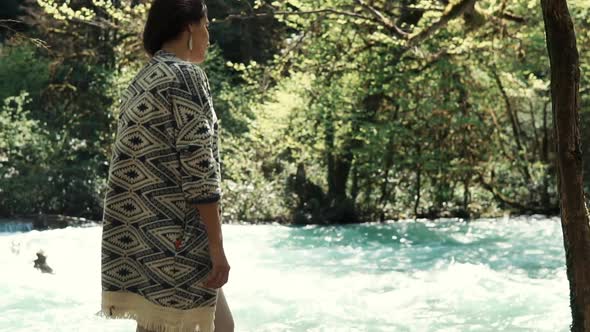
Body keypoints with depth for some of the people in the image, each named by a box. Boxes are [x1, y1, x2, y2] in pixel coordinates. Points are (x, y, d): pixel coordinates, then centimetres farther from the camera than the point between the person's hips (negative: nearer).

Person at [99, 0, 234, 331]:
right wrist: (217, 245, -15)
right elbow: (197, 165, -17)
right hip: (171, 238, -9)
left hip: (140, 233, 9)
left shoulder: (143, 80, 18)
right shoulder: (186, 75, -10)